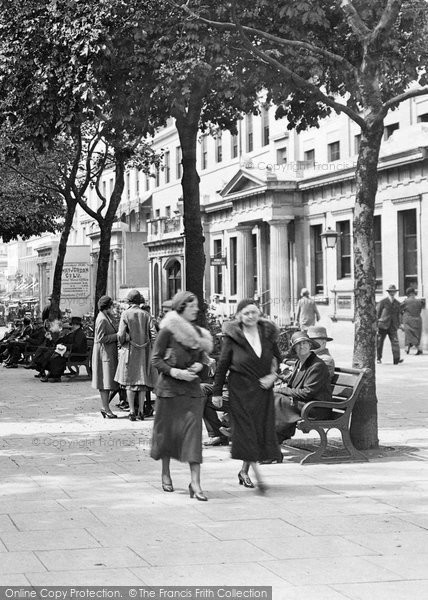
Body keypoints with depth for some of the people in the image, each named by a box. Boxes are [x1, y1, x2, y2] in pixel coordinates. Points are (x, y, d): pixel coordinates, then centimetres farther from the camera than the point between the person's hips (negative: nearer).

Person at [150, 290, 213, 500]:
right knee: (167, 430, 7)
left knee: (193, 432, -6)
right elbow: (156, 359, -5)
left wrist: (200, 366, -3)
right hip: (169, 388, -4)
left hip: (192, 389, 4)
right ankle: (165, 474, 28)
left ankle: (195, 482, -10)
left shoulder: (198, 333, 11)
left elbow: (204, 360, 19)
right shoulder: (167, 331, -6)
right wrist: (174, 372, -18)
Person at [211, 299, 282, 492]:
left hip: (263, 390, 4)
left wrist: (273, 375, -2)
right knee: (247, 431, -8)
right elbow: (222, 365, -1)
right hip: (241, 390, -4)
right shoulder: (232, 337, -7)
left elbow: (277, 357, 17)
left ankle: (244, 471, 23)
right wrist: (217, 392, 0)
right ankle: (258, 476, -8)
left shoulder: (267, 333, 2)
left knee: (262, 430, 6)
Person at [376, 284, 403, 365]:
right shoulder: (383, 302, -1)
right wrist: (376, 324, -4)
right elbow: (377, 313, 0)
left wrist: (398, 325, 15)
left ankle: (396, 359, -20)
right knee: (379, 342, 4)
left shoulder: (397, 303, 12)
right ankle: (379, 358, 19)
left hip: (392, 326, 2)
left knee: (395, 342, -13)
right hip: (382, 325, -2)